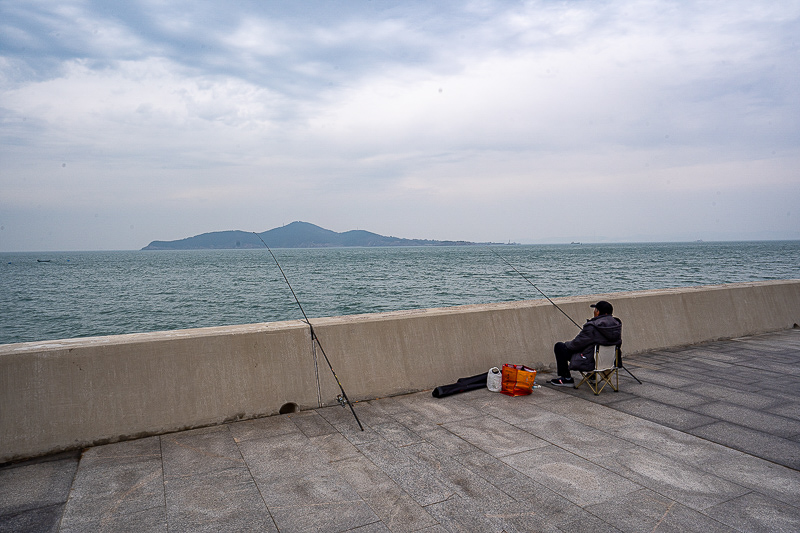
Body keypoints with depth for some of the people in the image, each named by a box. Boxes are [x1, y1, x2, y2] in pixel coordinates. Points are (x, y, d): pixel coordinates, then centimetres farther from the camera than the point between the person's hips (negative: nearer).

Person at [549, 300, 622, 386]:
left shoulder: (592, 327, -26)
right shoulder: (616, 323, -1)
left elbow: (577, 343, -18)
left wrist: (566, 344, 3)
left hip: (590, 360, -9)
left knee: (559, 346, 1)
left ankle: (567, 378, 7)